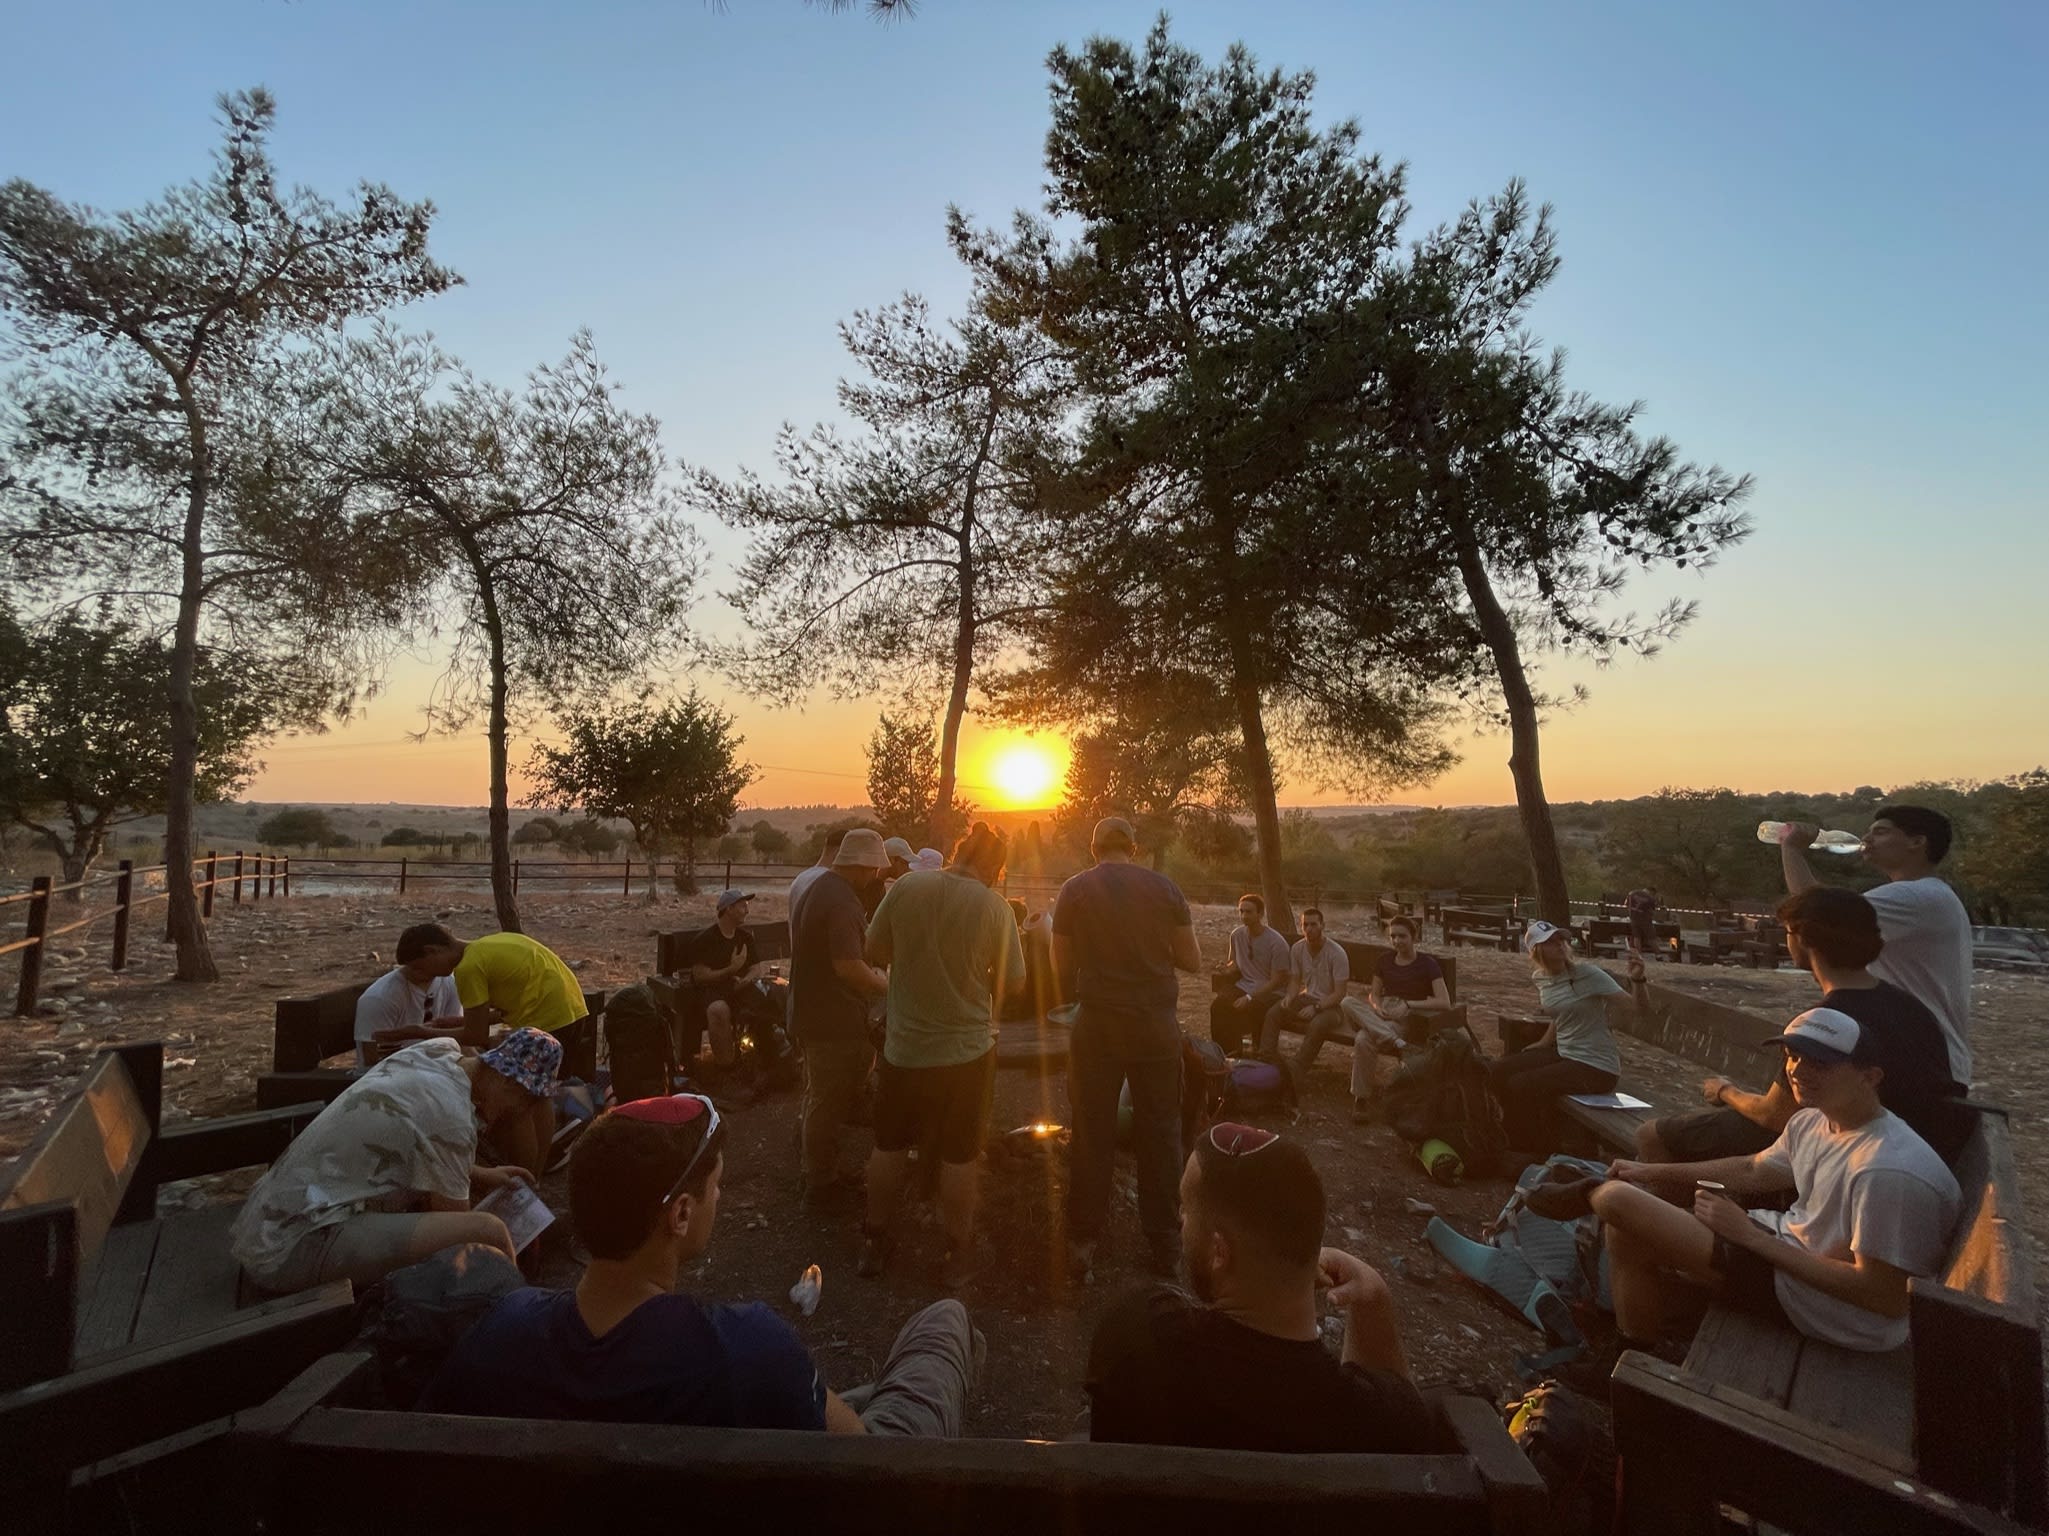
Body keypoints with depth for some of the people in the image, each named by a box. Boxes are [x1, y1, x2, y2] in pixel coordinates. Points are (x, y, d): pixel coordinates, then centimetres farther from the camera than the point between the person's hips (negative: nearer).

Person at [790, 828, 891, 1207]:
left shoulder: (814, 889, 12)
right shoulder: (842, 902, -23)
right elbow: (848, 966, -29)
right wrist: (888, 986, -15)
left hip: (811, 1014, 10)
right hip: (835, 1021, -10)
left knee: (822, 1100, 22)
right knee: (829, 1104, 4)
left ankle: (819, 1175, 35)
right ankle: (822, 1185, 18)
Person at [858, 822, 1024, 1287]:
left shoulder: (906, 887, -11)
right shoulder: (993, 906, -16)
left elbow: (875, 953, 0)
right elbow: (1011, 982, -7)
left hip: (904, 1044, 2)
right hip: (966, 1049, -2)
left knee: (889, 1143, 19)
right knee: (959, 1154, 12)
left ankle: (875, 1241, 34)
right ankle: (958, 1254, 26)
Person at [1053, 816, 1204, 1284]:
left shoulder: (1074, 890, -3)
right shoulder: (1165, 888, -2)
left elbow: (1061, 966, 2)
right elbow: (1192, 960, 2)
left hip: (1098, 1025, 0)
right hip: (1157, 1024, 1)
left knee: (1092, 1135, 9)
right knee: (1160, 1131, 13)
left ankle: (1083, 1245, 17)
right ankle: (1164, 1242, 23)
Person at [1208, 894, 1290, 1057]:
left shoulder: (1276, 942, -17)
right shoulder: (1237, 934, 0)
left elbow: (1277, 980, -16)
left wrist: (1250, 997, -23)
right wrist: (1227, 969, -9)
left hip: (1270, 992, -5)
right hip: (1244, 986, 5)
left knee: (1242, 1011, -30)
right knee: (1218, 1006, -21)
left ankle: (1234, 1052, -5)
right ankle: (1223, 1052, -5)